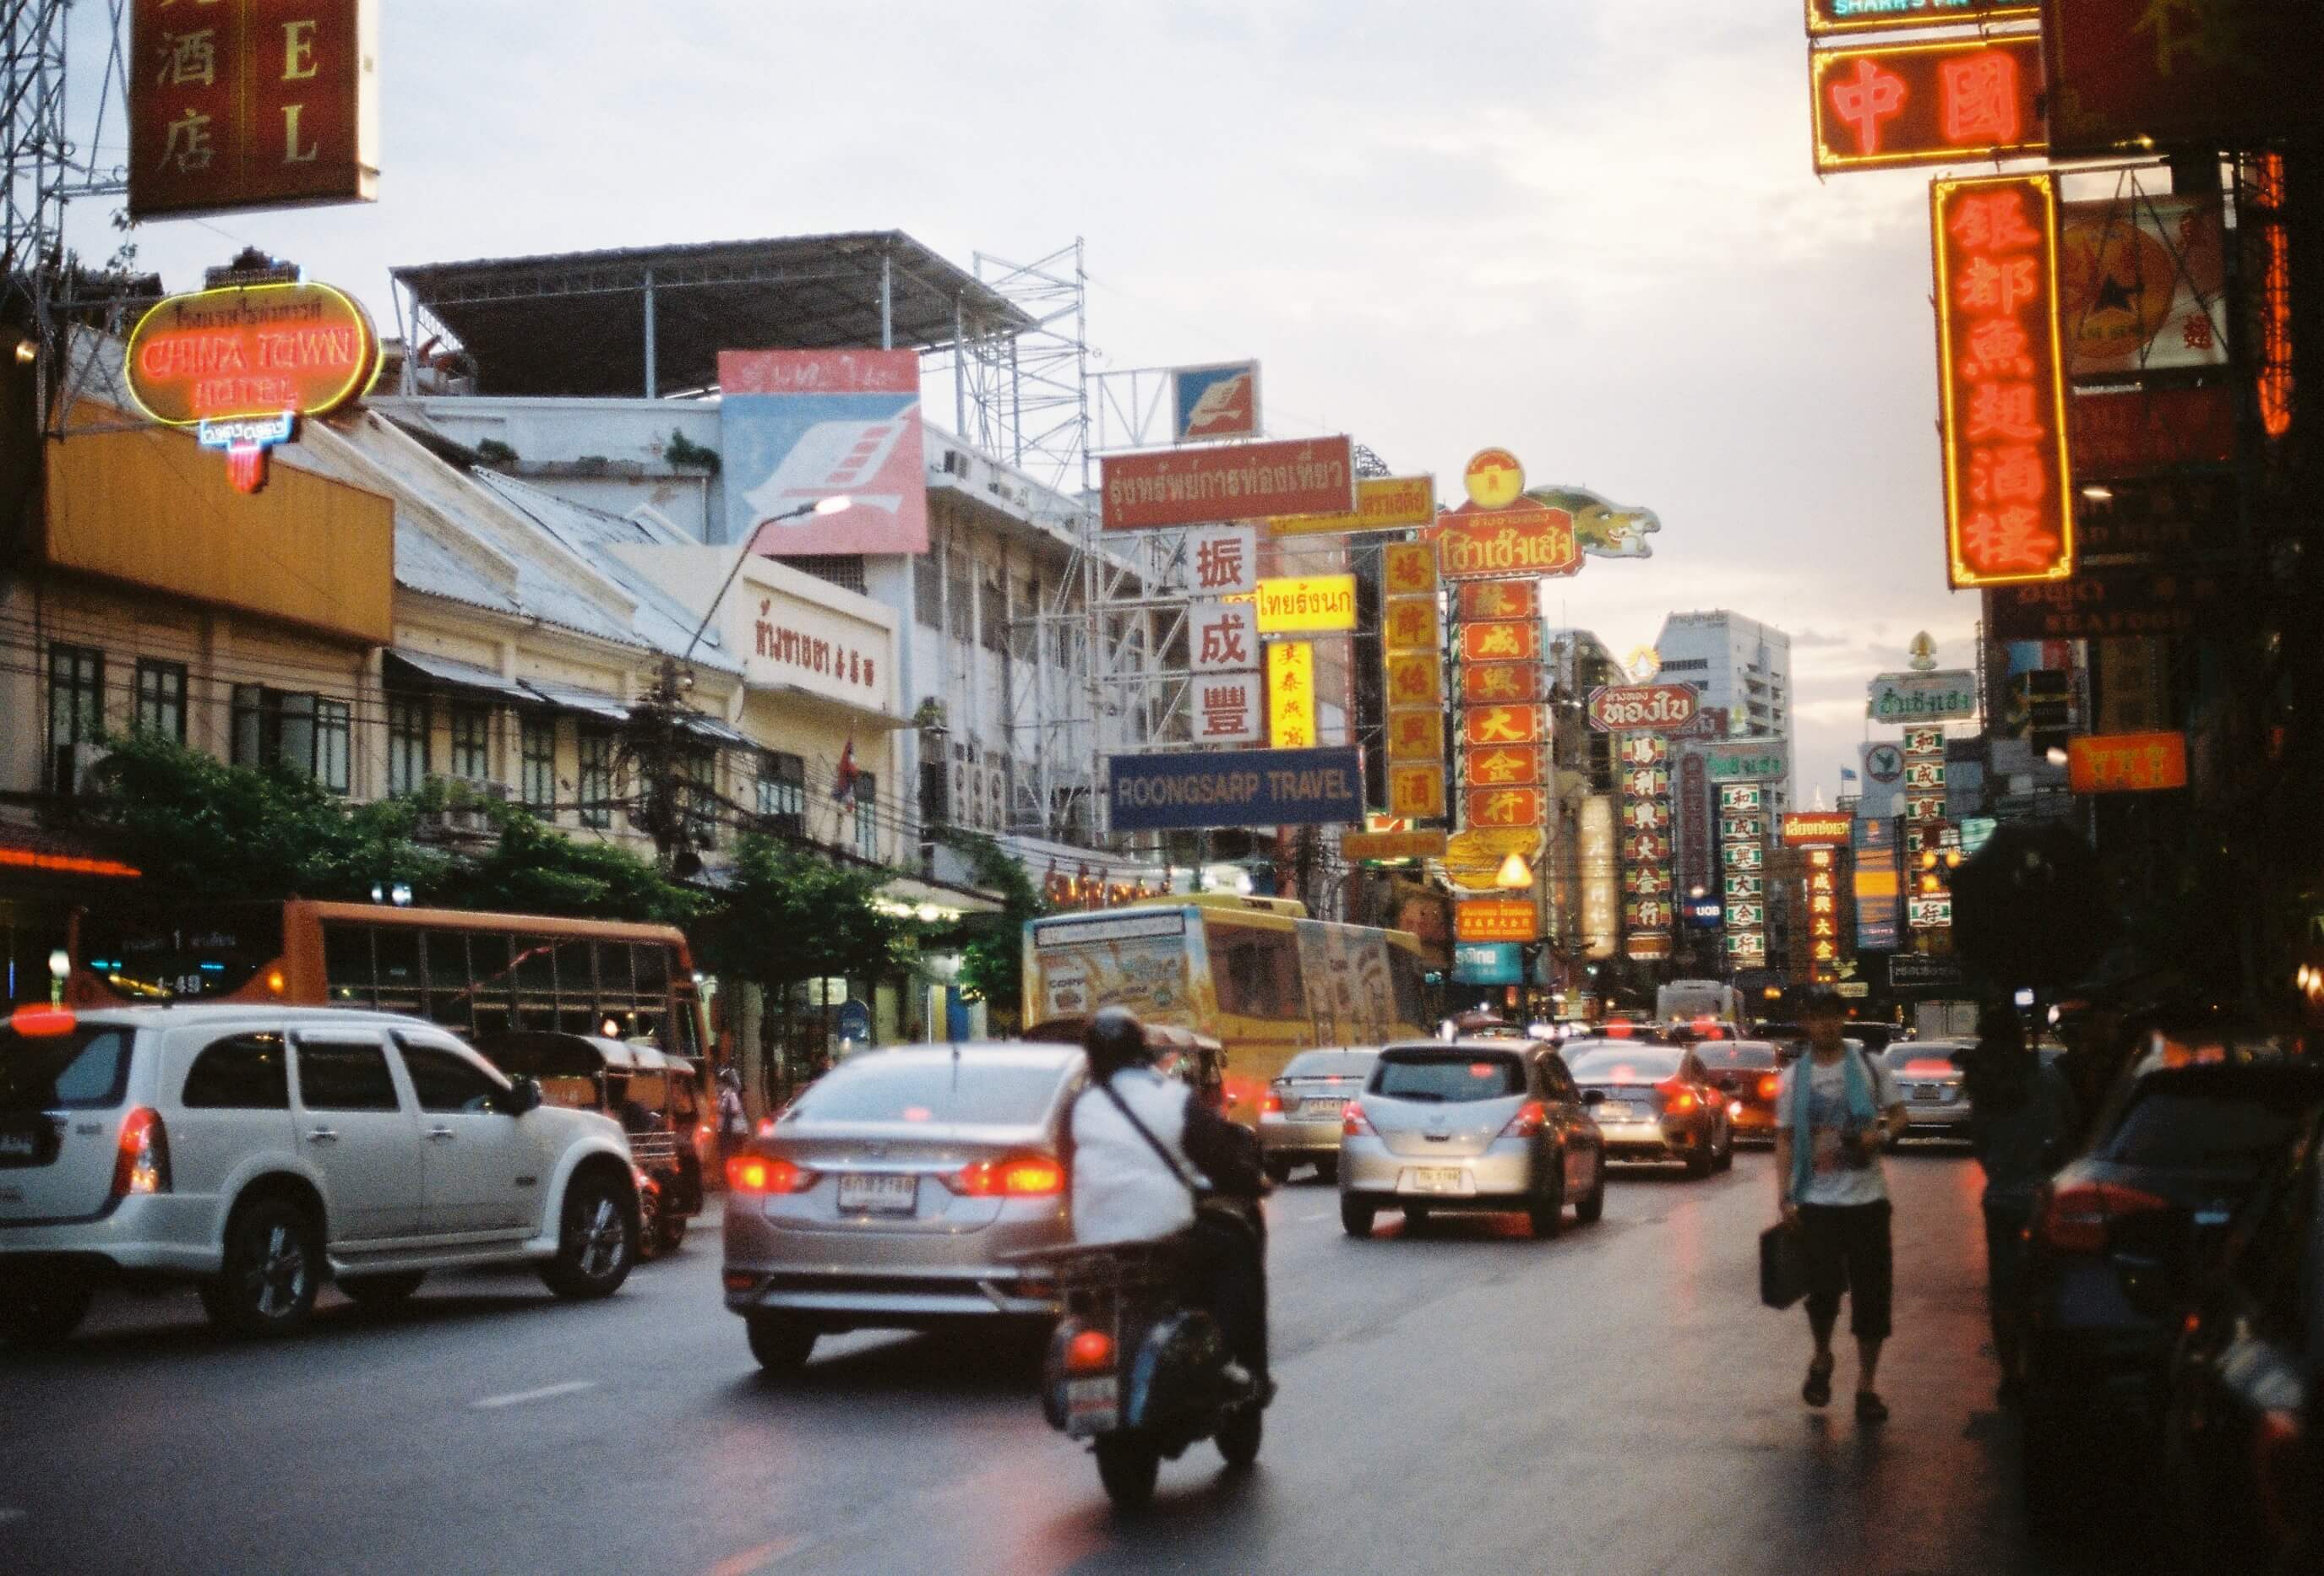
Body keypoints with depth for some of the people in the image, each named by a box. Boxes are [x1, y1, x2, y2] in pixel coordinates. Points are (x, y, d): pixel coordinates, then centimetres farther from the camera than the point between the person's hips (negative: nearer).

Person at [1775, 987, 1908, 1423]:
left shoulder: (1871, 1067, 3)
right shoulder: (1794, 1077, 4)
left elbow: (1899, 1115, 8)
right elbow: (1785, 1139, 5)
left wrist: (1882, 1134, -15)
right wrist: (1784, 1197, -3)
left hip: (1867, 1196, 0)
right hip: (1817, 1201, 0)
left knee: (1872, 1293, 1)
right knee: (1824, 1289, -7)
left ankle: (1867, 1385, 12)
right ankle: (1822, 1359, 23)